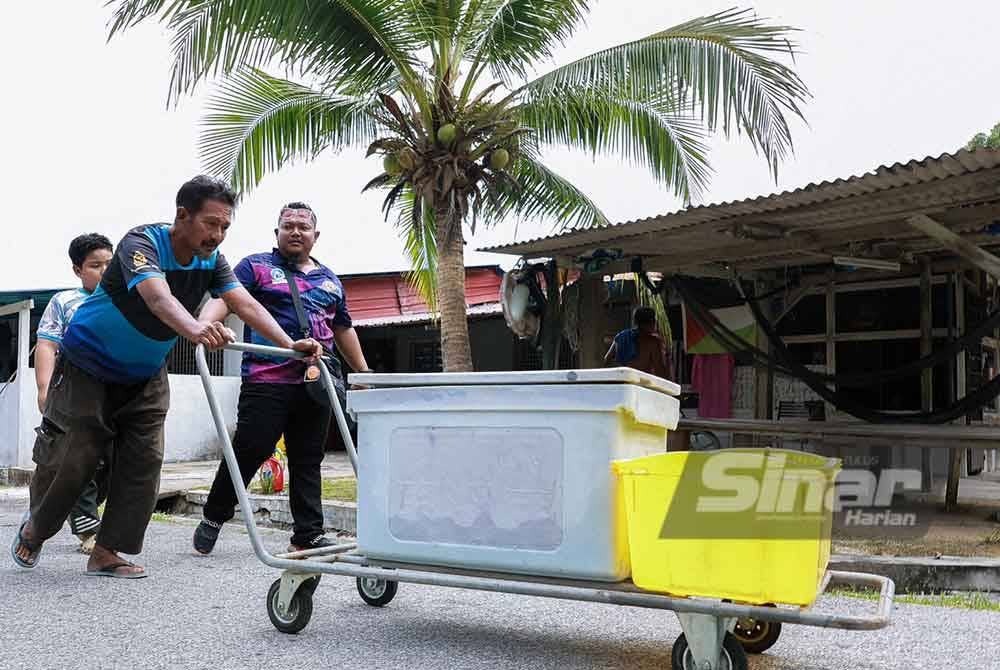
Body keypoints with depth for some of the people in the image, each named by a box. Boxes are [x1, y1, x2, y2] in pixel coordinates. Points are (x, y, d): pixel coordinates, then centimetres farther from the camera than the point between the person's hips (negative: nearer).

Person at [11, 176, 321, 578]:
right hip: (87, 366, -5)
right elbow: (159, 298, -47)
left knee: (143, 463, -3)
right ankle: (34, 529, 29)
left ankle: (106, 553, 8)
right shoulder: (142, 242, -28)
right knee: (70, 461, 0)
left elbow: (246, 304, -23)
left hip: (145, 376, 5)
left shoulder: (212, 261, -10)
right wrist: (195, 330, -68)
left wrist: (289, 344, -39)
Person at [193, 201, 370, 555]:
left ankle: (308, 535, 12)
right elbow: (225, 296, -10)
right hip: (266, 381, -5)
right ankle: (213, 517, 18)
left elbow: (343, 329, 28)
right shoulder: (256, 266, 6)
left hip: (315, 384, 5)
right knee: (249, 451, -3)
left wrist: (364, 373, 26)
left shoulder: (330, 280, 21)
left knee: (308, 461, 7)